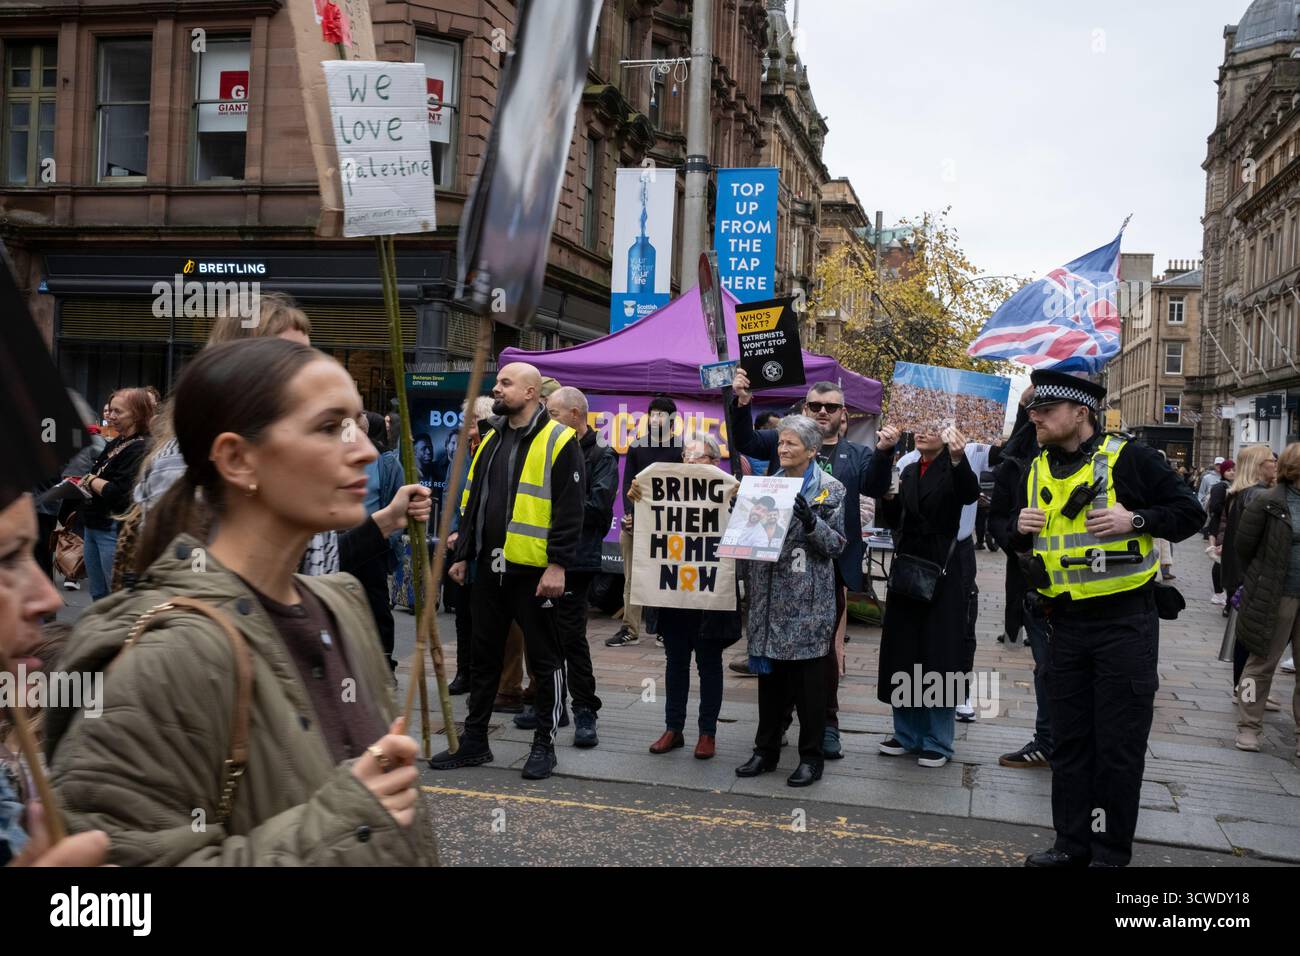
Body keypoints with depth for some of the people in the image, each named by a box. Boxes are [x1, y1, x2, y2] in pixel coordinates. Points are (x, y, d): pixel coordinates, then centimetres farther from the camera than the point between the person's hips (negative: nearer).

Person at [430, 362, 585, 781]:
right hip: (489, 568, 7)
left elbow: (569, 509, -12)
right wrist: (463, 554, 15)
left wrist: (558, 564, -17)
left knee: (544, 659, 5)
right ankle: (474, 741, 23)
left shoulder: (558, 441, -7)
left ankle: (544, 744, 16)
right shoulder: (491, 441, 15)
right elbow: (472, 502, 19)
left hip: (534, 570, -7)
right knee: (484, 655, 13)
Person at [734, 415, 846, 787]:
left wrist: (811, 522, -22)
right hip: (769, 597, 5)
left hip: (807, 601, -5)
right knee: (769, 674, 12)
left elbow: (837, 545, -7)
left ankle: (811, 757, 14)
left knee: (808, 680, 2)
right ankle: (766, 750, 23)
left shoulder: (831, 490, -2)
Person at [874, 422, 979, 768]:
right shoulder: (908, 471, 12)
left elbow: (970, 494, -26)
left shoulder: (955, 468, -6)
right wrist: (882, 453, -10)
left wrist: (958, 459, -46)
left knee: (939, 653, 0)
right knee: (903, 652, 10)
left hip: (944, 571, -5)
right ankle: (907, 733, 22)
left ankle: (938, 741, 10)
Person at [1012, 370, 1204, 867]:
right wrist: (1020, 526, -2)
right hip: (1065, 626, 5)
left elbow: (1190, 512, -6)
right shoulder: (1036, 472, 9)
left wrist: (1135, 519, -20)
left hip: (1125, 624, -5)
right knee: (1069, 739, 12)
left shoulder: (1129, 458, -8)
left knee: (1119, 743, 3)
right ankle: (1073, 844, 25)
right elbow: (1018, 542, 20)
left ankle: (1112, 853, 16)